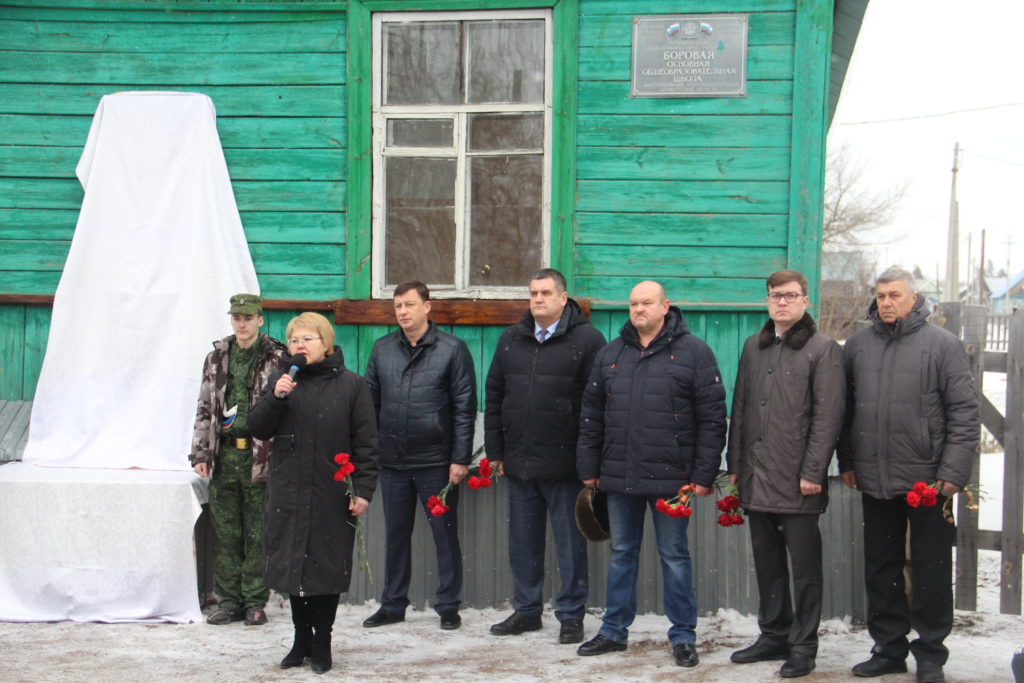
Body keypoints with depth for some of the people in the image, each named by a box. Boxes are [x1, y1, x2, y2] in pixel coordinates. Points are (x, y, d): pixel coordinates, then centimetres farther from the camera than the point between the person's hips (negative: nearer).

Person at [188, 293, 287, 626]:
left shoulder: (277, 359, 0)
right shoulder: (217, 358, 12)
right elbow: (204, 409, 15)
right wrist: (200, 453, 8)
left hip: (261, 456, -3)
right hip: (224, 455, 4)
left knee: (258, 533, 2)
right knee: (225, 533, 6)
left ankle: (255, 601, 11)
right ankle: (229, 601, 15)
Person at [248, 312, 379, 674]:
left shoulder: (351, 385, -2)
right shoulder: (282, 382, 9)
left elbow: (366, 442, -2)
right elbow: (258, 429, 3)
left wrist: (363, 489, -8)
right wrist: (276, 398, -13)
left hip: (332, 496, -3)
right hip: (288, 494, 3)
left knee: (328, 567, 3)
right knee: (292, 564, 8)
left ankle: (322, 641, 18)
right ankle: (301, 640, 23)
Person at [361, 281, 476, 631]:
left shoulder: (453, 349, -3)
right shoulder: (381, 349, 9)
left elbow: (464, 408, -4)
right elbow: (370, 402, 13)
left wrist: (460, 459, -9)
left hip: (437, 461, -4)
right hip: (392, 461, 4)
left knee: (445, 534, 5)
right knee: (396, 534, 11)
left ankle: (449, 605, 15)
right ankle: (393, 604, 23)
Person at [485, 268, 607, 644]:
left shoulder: (587, 340, -4)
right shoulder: (512, 339, 12)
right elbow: (494, 396, 16)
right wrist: (495, 450, 12)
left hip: (564, 463, -5)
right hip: (518, 461, 5)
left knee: (570, 542, 4)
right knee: (523, 542, 13)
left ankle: (571, 615, 15)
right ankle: (526, 610, 25)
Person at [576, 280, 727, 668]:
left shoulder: (693, 352, -3)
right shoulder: (610, 354, 11)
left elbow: (712, 418, -5)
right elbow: (591, 415, 14)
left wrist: (704, 475, -9)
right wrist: (588, 467, 10)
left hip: (670, 477, -4)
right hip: (619, 476, 4)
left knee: (674, 557, 5)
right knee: (621, 554, 13)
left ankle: (683, 636, 15)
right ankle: (614, 631, 24)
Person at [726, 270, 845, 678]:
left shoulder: (822, 349, -3)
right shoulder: (754, 347, 15)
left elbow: (828, 415, -9)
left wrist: (813, 471, -15)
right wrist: (734, 463, 12)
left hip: (798, 481, -6)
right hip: (757, 477, 6)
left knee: (805, 567, 2)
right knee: (767, 563, 13)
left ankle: (803, 646, 10)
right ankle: (774, 635, 25)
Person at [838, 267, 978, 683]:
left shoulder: (942, 344, -4)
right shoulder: (858, 345, 8)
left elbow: (964, 411, -7)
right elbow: (845, 409, 15)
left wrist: (953, 471, -12)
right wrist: (847, 461, 11)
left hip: (926, 478, -4)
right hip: (874, 480, 4)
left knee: (931, 571, 5)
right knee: (880, 569, 12)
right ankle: (888, 649, 24)